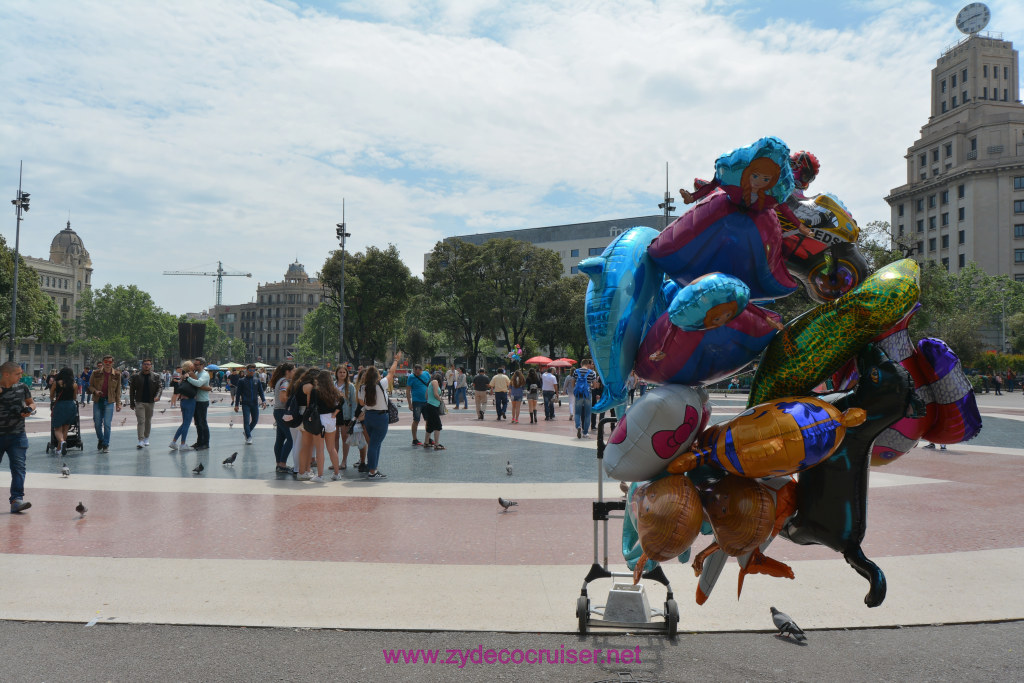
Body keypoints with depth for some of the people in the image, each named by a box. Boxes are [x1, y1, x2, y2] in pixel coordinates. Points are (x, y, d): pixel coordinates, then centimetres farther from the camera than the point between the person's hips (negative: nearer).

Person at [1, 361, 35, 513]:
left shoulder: (22, 387, 3)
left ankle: (16, 499, -11)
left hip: (17, 435, 2)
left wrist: (29, 409, -5)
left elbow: (31, 402, 18)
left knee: (18, 467, -8)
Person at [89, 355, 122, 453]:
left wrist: (118, 404, 3)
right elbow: (90, 385, 11)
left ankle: (106, 445, 3)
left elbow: (118, 391, 6)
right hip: (97, 401, 2)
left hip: (109, 401, -1)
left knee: (107, 424, -6)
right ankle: (100, 440, 31)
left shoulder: (117, 375, 2)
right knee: (97, 423, 5)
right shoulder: (96, 373, 2)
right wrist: (95, 391, -11)